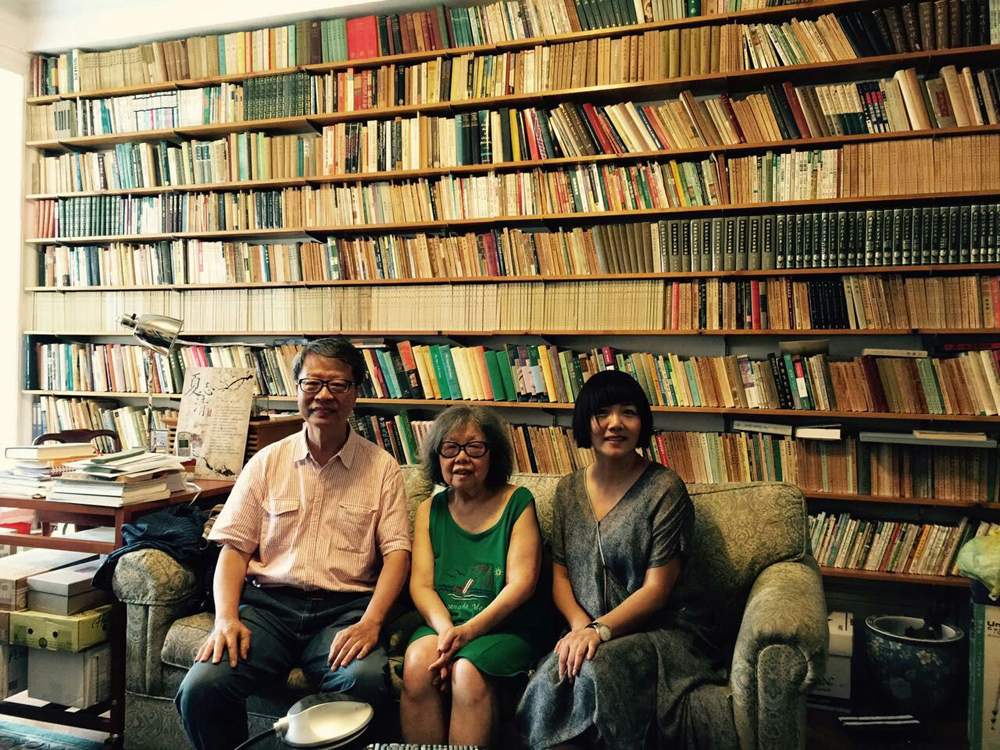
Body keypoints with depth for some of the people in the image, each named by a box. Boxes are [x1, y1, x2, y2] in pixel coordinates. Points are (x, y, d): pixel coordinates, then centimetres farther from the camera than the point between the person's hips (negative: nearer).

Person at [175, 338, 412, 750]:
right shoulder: (267, 462, 11)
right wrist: (226, 618, -8)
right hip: (267, 601, 2)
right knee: (201, 687, -23)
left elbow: (396, 550, 0)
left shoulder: (381, 467, 6)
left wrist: (371, 622, -15)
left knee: (366, 680, -33)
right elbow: (234, 547, 8)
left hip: (344, 607, -2)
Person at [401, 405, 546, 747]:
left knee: (468, 671, -32)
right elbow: (421, 584, 3)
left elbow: (521, 582, -8)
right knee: (418, 662, -28)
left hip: (507, 626, -3)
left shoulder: (517, 502, 1)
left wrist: (468, 631, -20)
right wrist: (446, 630, -18)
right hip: (442, 624, 3)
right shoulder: (430, 509, 12)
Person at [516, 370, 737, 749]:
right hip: (589, 630, 4)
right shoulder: (568, 490, 8)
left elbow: (657, 588, -11)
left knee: (594, 671, -34)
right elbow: (559, 573, 9)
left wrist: (600, 630, -23)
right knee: (553, 675, -29)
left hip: (662, 629, -3)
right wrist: (580, 624, -10)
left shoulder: (665, 489, -8)